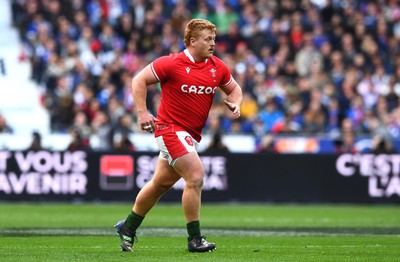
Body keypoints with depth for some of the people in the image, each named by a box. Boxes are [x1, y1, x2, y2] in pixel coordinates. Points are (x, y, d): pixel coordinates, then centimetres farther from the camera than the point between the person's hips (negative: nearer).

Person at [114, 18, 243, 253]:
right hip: (170, 127, -7)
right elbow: (139, 80, -6)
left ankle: (128, 228, 33)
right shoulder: (171, 64, -12)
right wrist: (142, 113, -13)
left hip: (192, 135, 7)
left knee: (161, 183, 16)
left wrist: (235, 104, -2)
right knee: (196, 176, -19)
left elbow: (234, 88, 20)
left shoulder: (217, 67, 4)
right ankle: (195, 239, -12)